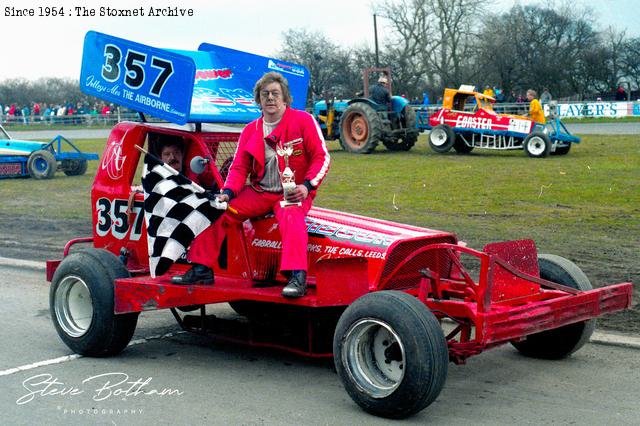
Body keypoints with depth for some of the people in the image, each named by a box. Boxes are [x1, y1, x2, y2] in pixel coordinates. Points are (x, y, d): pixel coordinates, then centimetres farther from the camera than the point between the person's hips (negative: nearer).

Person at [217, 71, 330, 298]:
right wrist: (228, 192, -7)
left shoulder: (303, 120, -1)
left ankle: (297, 276, -46)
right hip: (258, 192, 5)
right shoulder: (250, 130, 12)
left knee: (291, 217, -38)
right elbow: (239, 167, 11)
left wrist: (307, 186, -18)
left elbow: (322, 157, -4)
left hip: (293, 192, -4)